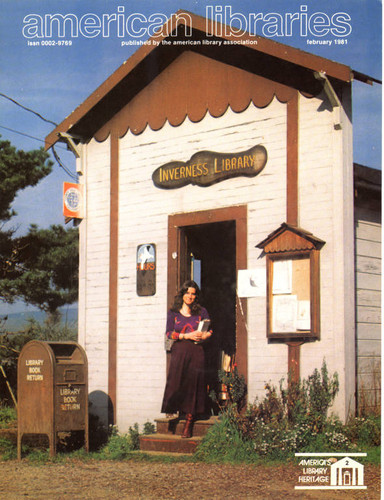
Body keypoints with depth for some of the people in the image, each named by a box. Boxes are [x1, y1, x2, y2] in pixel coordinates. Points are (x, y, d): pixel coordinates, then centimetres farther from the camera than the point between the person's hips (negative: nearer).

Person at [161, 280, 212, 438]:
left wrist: (204, 336, -10)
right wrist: (187, 336, -12)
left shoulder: (201, 312, 12)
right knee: (176, 383, -10)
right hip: (179, 351, 0)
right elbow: (169, 333, 0)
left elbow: (210, 330, 13)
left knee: (193, 385, -4)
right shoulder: (173, 313, 9)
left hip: (196, 352, 0)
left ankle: (189, 423, -2)